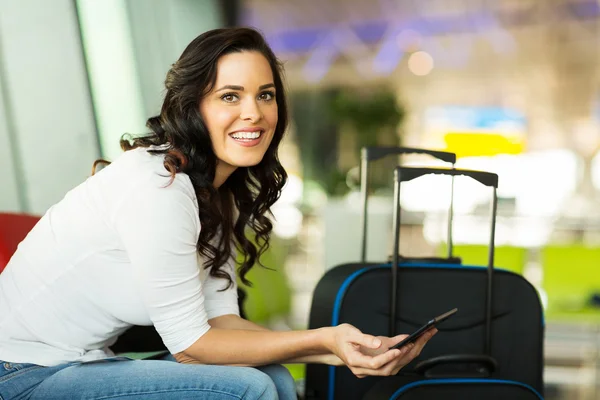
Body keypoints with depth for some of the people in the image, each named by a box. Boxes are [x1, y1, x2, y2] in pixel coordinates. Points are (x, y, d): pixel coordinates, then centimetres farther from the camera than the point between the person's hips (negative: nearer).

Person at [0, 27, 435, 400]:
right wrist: (323, 339, -21)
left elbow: (220, 319, -1)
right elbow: (189, 343, -19)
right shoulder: (159, 188, -25)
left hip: (87, 361, 8)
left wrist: (337, 352, -11)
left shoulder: (222, 191, 3)